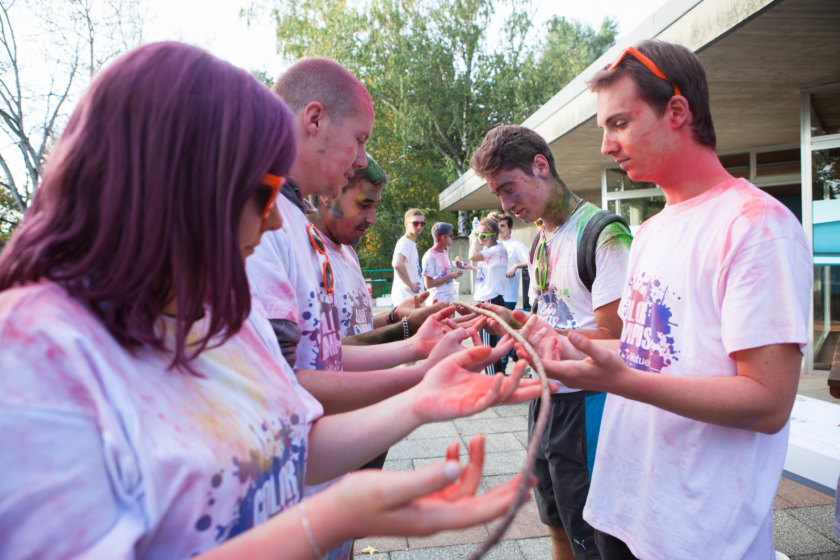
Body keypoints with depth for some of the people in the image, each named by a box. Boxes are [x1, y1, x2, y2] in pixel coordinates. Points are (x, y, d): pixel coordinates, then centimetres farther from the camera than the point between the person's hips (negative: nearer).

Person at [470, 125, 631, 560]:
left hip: (585, 404, -8)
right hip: (546, 396, 8)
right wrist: (511, 319, 0)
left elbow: (610, 338, -20)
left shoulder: (602, 233, -16)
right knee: (558, 525, 22)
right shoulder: (541, 240, 11)